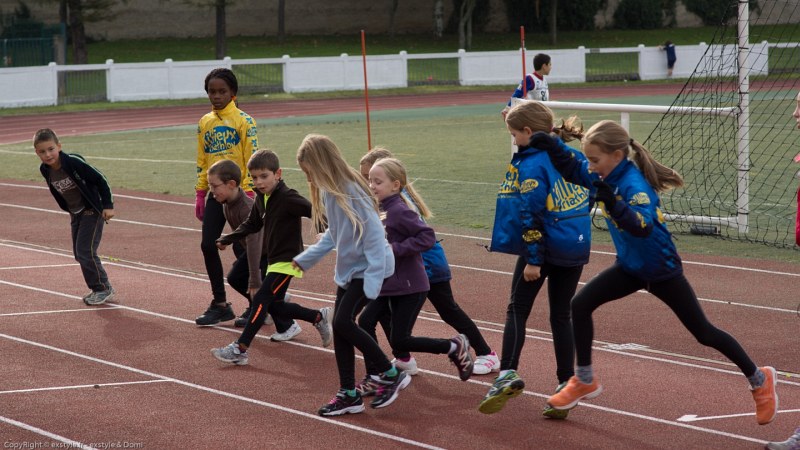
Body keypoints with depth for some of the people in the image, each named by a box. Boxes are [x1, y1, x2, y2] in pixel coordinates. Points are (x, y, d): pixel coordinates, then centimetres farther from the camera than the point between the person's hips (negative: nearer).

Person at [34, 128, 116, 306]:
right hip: (75, 214, 7)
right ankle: (98, 289, 22)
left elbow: (100, 179, -20)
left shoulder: (74, 162, -27)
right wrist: (69, 210, 16)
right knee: (79, 253, 9)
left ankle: (103, 289, 1)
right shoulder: (46, 170, -8)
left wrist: (108, 205, -18)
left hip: (91, 211, -7)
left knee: (86, 251, -12)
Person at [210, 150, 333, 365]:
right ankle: (319, 317, 29)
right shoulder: (261, 199, 6)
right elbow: (252, 225, 19)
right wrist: (227, 240, 14)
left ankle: (240, 349, -12)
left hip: (287, 260, -9)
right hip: (274, 259, 9)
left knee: (261, 300, -13)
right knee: (274, 305, 12)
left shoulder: (288, 198, -19)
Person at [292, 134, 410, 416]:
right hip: (347, 268, 9)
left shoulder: (351, 191, -23)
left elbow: (374, 234, -24)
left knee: (343, 322, -15)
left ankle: (392, 375, -1)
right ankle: (349, 395, 14)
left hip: (368, 268, -9)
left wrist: (373, 279, -26)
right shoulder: (328, 192, 4)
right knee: (340, 326, 6)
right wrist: (304, 259, 17)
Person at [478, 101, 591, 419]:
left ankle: (508, 374, -9)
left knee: (517, 309, 5)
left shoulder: (531, 165, -14)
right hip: (576, 247, 6)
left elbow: (531, 215, -17)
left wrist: (533, 259, -15)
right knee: (562, 316, 11)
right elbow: (587, 198, 17)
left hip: (545, 246, -6)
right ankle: (566, 385, 8)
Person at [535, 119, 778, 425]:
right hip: (630, 267, 7)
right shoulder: (602, 176, -8)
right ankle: (585, 382, 8)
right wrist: (551, 145, -12)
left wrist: (612, 203, -61)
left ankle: (759, 380, 20)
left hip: (661, 270, -7)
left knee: (703, 333, 1)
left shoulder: (634, 185, -31)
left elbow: (644, 226, -47)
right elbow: (571, 168, 7)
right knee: (580, 304, -6)